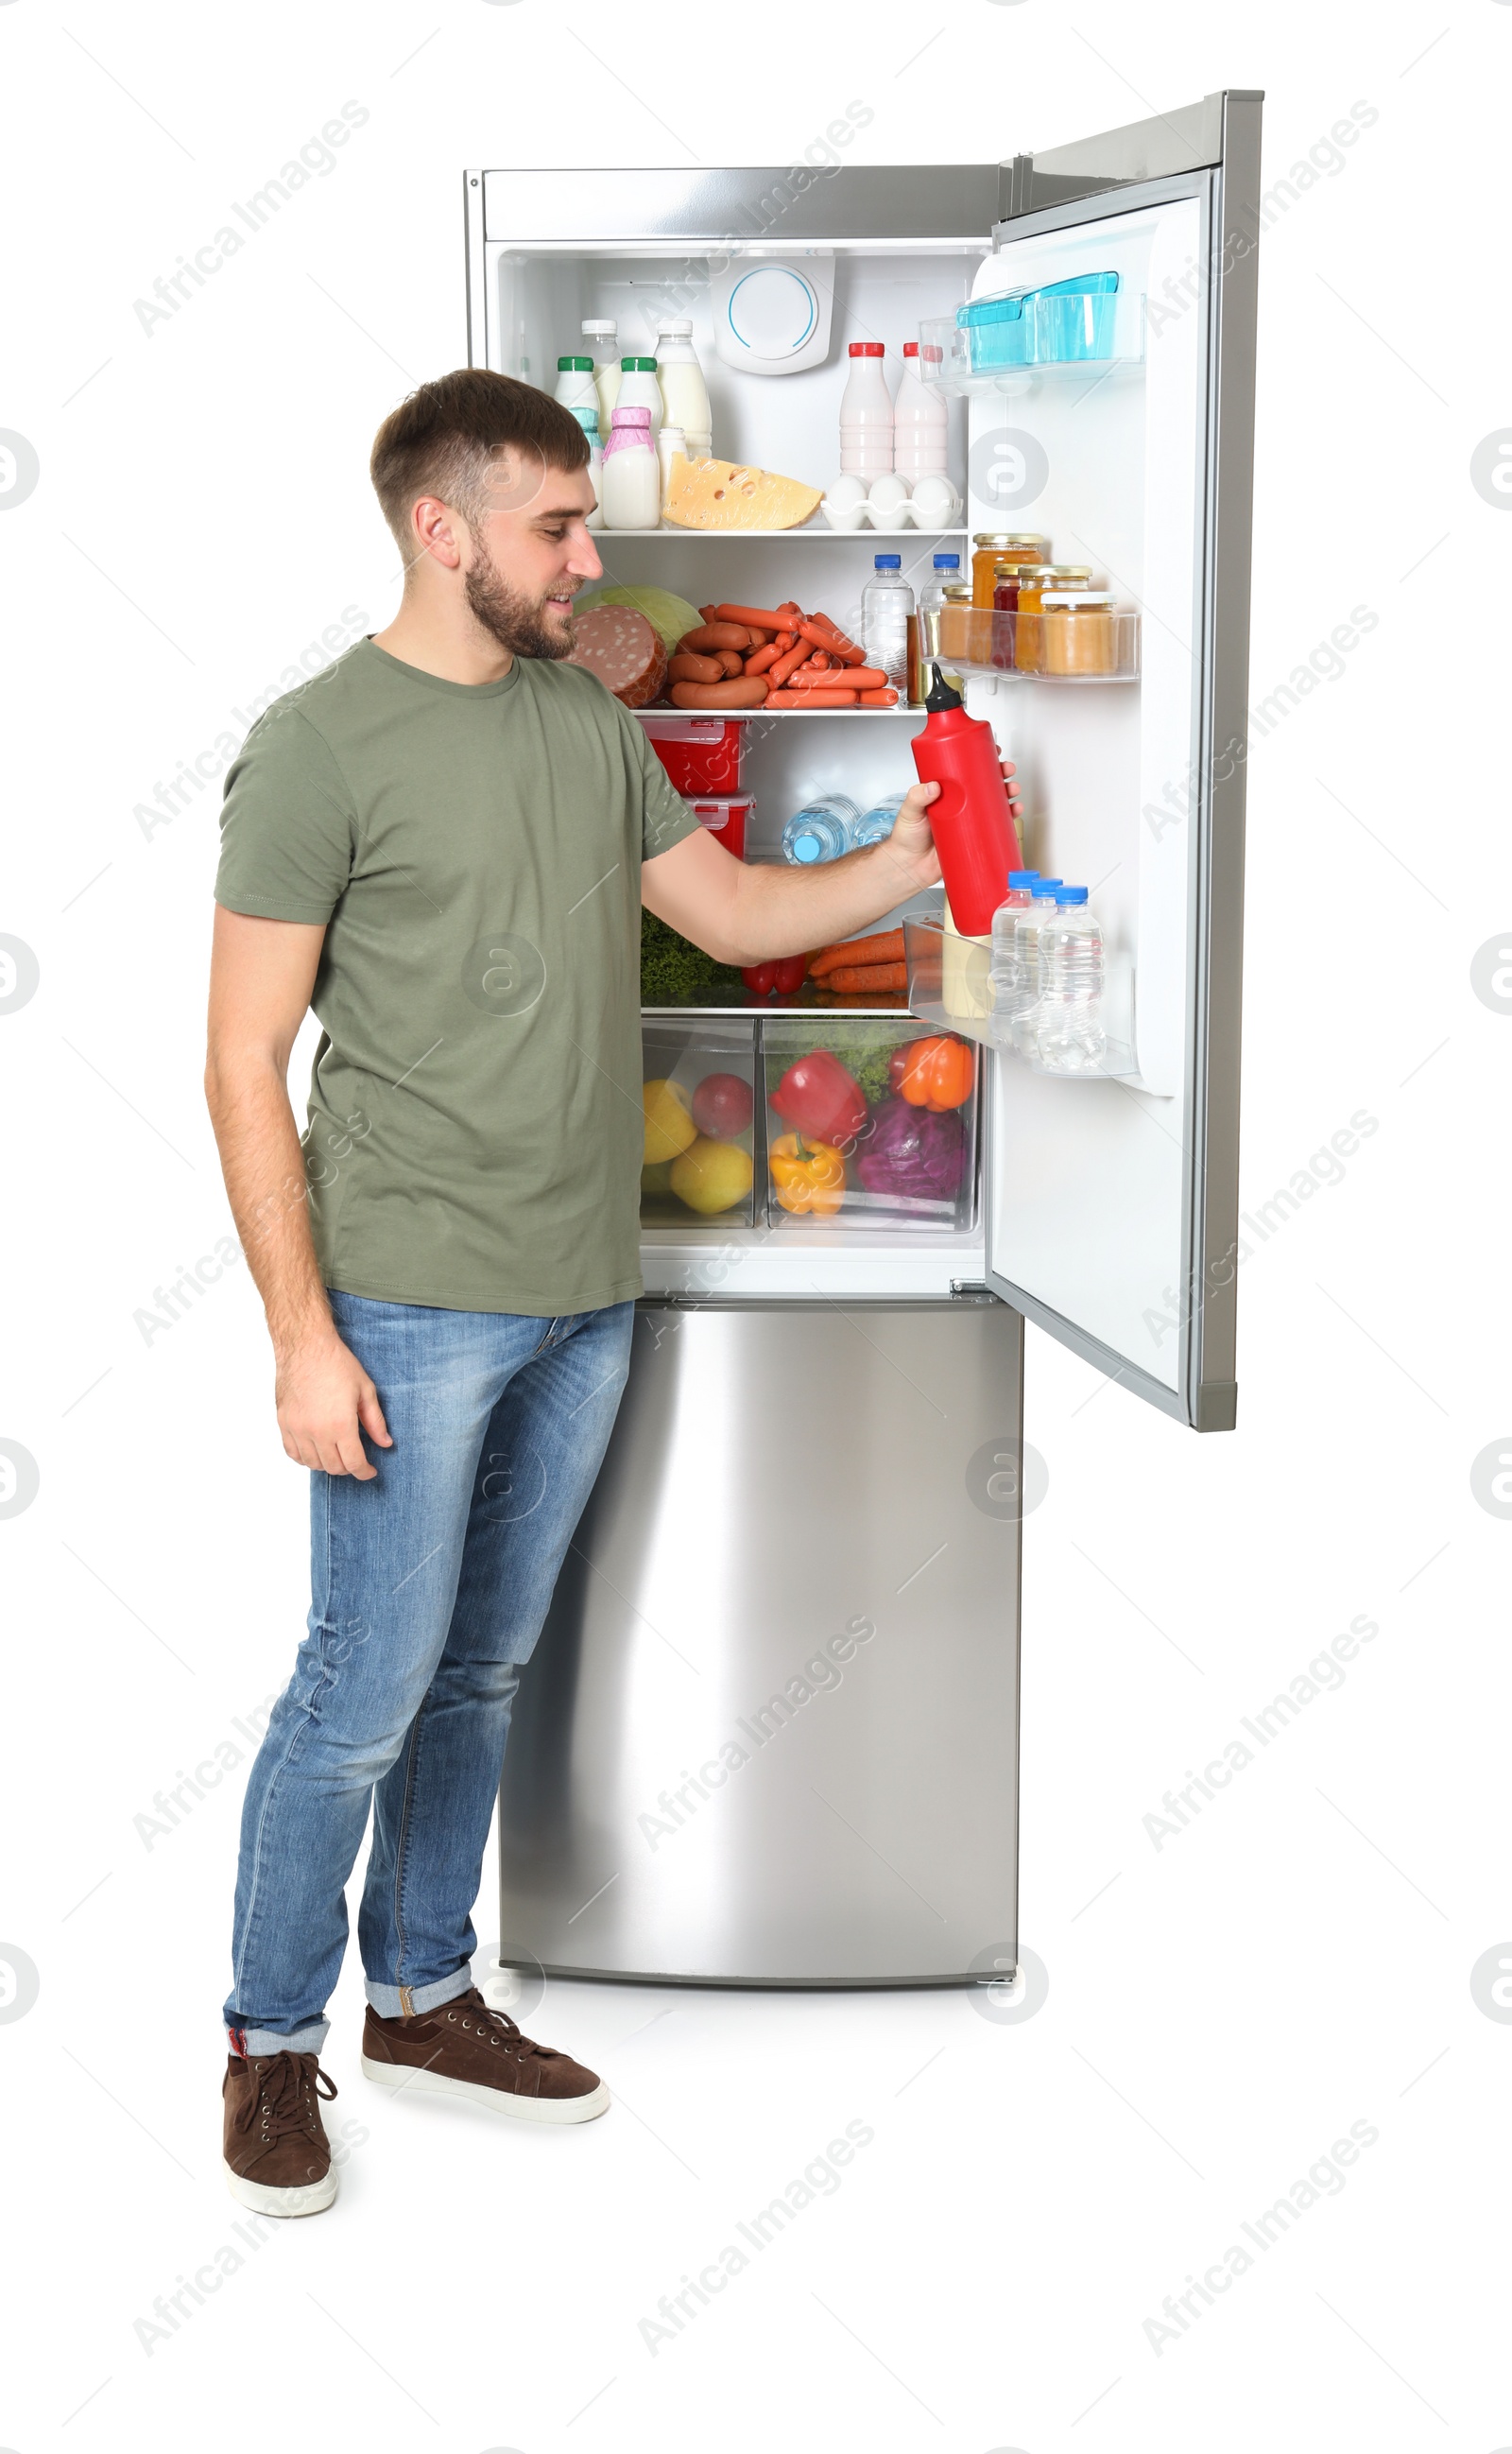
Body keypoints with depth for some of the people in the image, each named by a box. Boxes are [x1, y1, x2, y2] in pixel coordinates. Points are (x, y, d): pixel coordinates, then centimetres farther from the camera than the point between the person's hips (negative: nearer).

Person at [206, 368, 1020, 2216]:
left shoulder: (588, 719, 10)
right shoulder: (319, 750, -11)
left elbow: (735, 912, 17)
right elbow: (245, 1062, -12)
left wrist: (914, 859, 0)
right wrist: (302, 1335, -16)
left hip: (584, 1298, 7)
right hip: (414, 1312, -6)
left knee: (483, 1672, 16)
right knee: (365, 1691, -1)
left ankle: (421, 1996, 31)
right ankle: (273, 2043, 17)